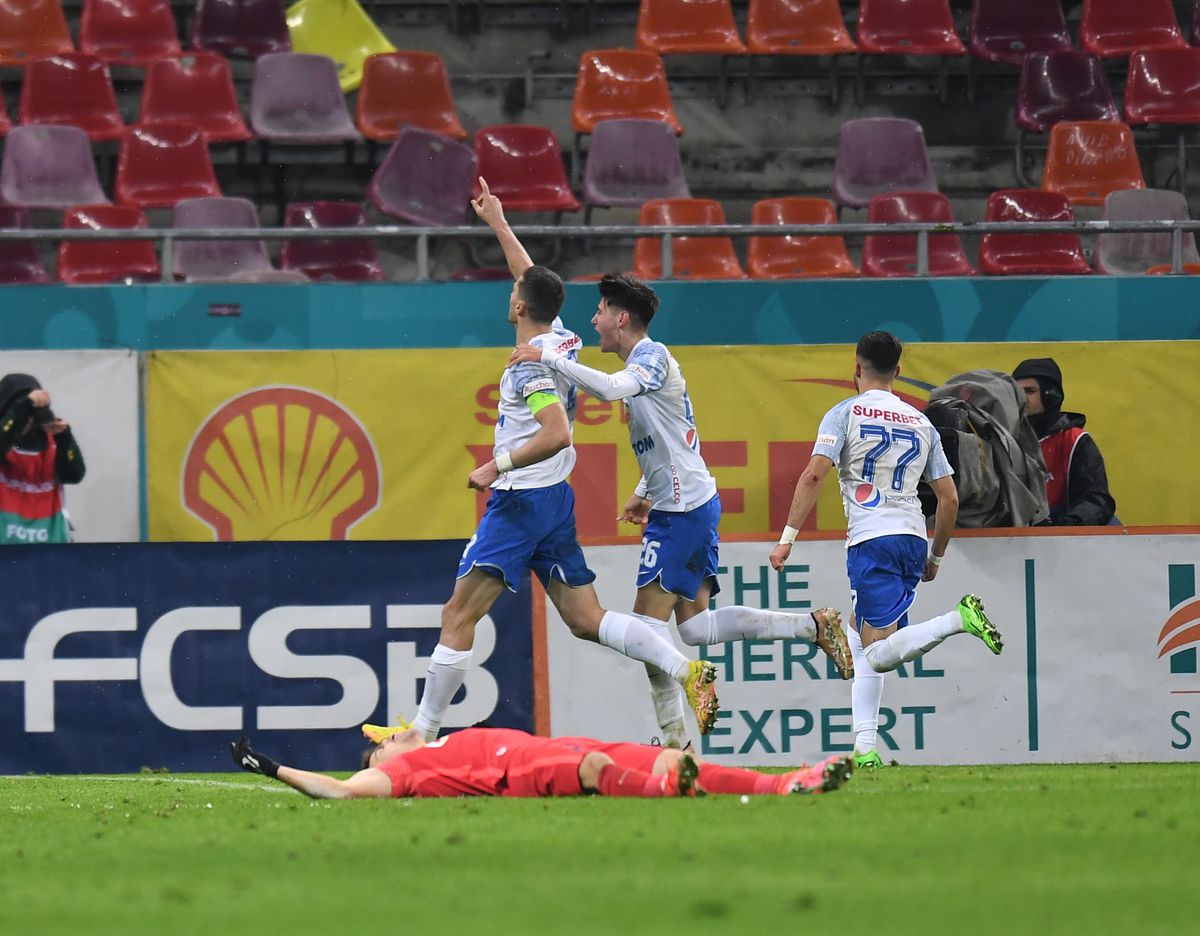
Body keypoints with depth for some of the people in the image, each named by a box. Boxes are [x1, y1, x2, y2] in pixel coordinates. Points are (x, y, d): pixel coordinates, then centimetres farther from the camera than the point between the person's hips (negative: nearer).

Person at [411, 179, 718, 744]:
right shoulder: (562, 340, 9)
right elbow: (533, 280, 27)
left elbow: (555, 433, -29)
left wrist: (498, 466, -22)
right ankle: (687, 670, -9)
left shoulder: (531, 366, -16)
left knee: (459, 615, -5)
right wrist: (497, 224, 35)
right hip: (556, 503, 9)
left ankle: (424, 732, -4)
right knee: (586, 620, 6)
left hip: (521, 501, -9)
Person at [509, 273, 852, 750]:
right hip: (691, 503, 10)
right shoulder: (645, 361, 18)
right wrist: (644, 493, 25)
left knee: (649, 619, -8)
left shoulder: (652, 355, -12)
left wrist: (549, 358, -29)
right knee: (694, 625, 9)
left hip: (682, 509, -10)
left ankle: (674, 737, -6)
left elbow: (610, 387, -34)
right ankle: (815, 625, 10)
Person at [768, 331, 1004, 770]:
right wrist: (935, 558, 27)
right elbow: (949, 498, 16)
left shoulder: (846, 413, 3)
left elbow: (814, 475, -10)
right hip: (913, 537, 6)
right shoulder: (920, 423, 16)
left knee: (879, 654, -13)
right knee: (861, 641, 16)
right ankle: (864, 748, 9)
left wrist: (787, 537, -8)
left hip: (870, 539, -6)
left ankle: (959, 619, -33)